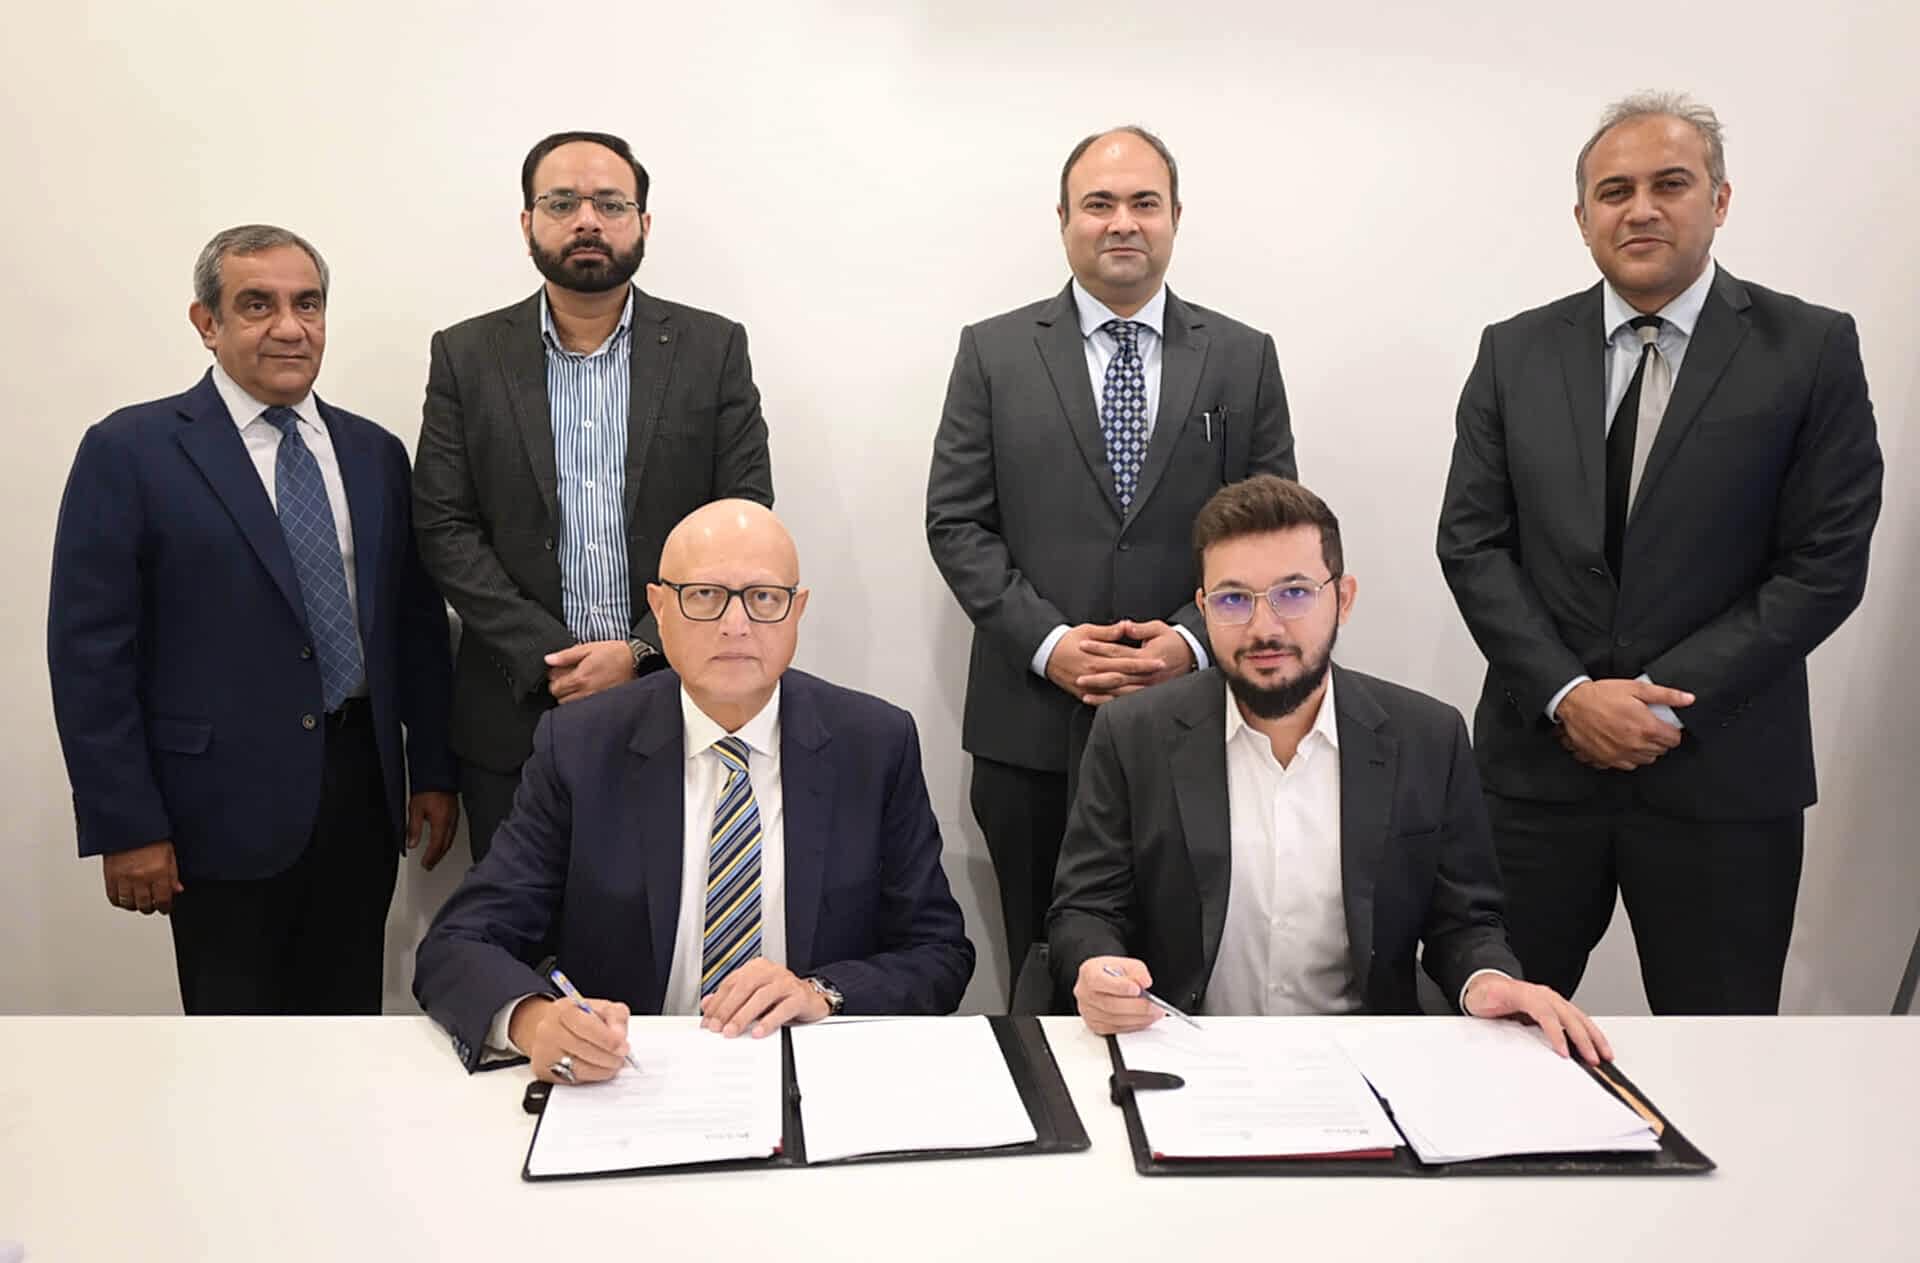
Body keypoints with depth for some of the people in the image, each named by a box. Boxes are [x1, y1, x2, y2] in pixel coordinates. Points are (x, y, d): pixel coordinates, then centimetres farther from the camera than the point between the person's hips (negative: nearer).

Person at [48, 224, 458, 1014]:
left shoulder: (375, 453, 10)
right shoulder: (130, 451, -4)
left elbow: (418, 623, 11)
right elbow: (88, 651, -7)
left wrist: (433, 772, 8)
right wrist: (125, 827, -10)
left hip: (362, 796, 4)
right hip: (227, 808, -4)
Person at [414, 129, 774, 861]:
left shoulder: (712, 348, 2)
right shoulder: (466, 356, 5)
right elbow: (444, 529, 0)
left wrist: (641, 652, -12)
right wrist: (549, 659, -12)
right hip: (516, 712, 1)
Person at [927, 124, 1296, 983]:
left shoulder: (1244, 358, 7)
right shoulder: (993, 352, 5)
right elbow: (956, 522, 1)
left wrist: (1191, 639, -11)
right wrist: (1047, 642, -11)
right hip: (1032, 727, 0)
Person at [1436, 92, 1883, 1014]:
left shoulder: (1811, 350, -1)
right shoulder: (1515, 352, 5)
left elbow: (1827, 563, -5)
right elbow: (1471, 542, 1)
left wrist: (1667, 699, -13)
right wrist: (1566, 693, -11)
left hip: (1722, 777, -1)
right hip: (1538, 758, 2)